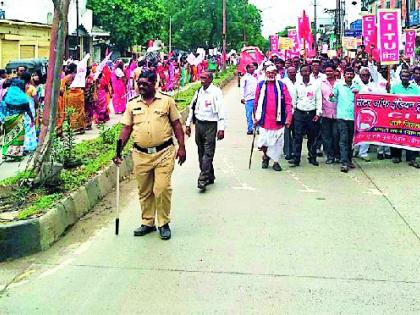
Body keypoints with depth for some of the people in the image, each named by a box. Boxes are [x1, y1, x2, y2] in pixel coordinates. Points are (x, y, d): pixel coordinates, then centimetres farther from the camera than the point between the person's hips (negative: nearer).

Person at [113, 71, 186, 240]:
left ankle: (164, 223, 10)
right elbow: (127, 128, 10)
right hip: (141, 155, 3)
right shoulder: (132, 104, 8)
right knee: (144, 191, 10)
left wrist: (181, 147, -1)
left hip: (164, 153, -3)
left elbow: (176, 124, 5)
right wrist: (119, 150, 2)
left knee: (162, 189, -6)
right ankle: (147, 223, 24)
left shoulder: (167, 101, 2)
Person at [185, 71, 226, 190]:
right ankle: (210, 176, 21)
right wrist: (188, 124, 15)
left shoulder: (216, 92, -8)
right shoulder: (198, 92, 11)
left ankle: (203, 179, -11)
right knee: (201, 152, 10)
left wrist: (221, 129, -16)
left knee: (208, 153, -9)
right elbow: (192, 108, 18)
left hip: (210, 125, -7)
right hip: (199, 124, 7)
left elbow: (221, 111, -12)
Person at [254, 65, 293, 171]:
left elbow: (288, 102, -1)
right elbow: (256, 102, 9)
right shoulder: (261, 85, 5)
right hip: (264, 120, 0)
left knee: (278, 142, 3)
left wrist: (288, 117, -10)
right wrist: (256, 117, 8)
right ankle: (266, 156, 28)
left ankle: (276, 161, 18)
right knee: (263, 143, 0)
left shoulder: (281, 85, 2)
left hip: (278, 120, 0)